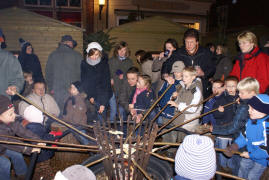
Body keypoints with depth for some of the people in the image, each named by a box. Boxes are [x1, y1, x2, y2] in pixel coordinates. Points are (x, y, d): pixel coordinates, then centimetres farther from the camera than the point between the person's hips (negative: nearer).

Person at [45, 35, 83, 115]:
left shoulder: (52, 55, 8)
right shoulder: (77, 55, -2)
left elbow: (48, 73, 13)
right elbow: (81, 73, 0)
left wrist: (50, 88, 20)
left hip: (57, 89, 3)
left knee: (59, 112, 7)